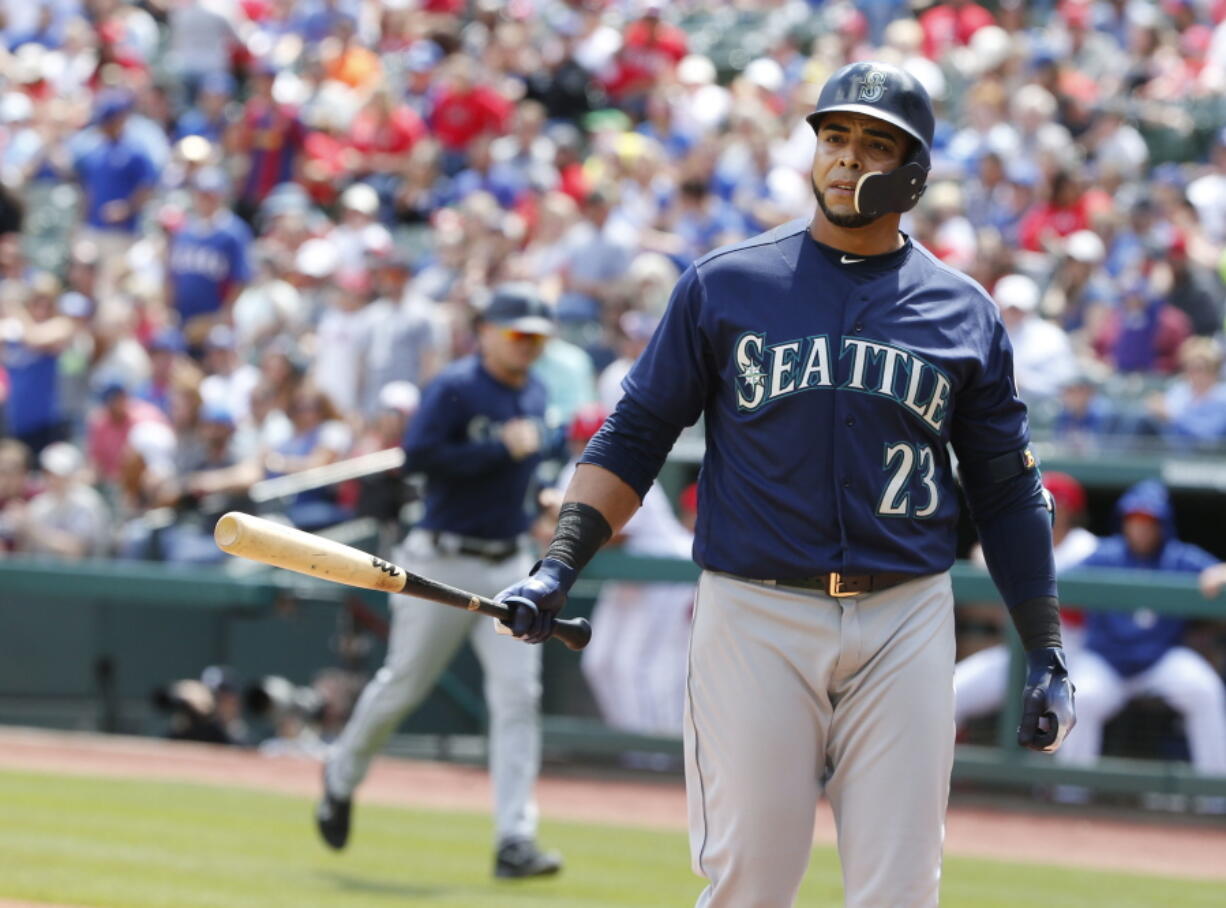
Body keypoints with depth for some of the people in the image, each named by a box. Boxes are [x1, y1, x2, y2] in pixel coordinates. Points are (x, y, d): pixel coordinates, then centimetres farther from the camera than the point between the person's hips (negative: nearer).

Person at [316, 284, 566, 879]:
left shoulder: (534, 395, 11)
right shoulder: (454, 389, -13)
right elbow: (418, 455, -25)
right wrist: (503, 448, -25)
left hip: (510, 565, 5)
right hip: (444, 565, -5)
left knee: (518, 695, -8)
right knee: (402, 687, 6)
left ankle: (515, 841, -12)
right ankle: (342, 775, 35)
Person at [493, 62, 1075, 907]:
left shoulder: (964, 312, 8)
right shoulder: (725, 284, 4)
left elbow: (1008, 490, 13)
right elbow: (634, 436, 7)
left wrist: (1047, 652, 9)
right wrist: (558, 567, -6)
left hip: (905, 620, 1)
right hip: (755, 618, -1)